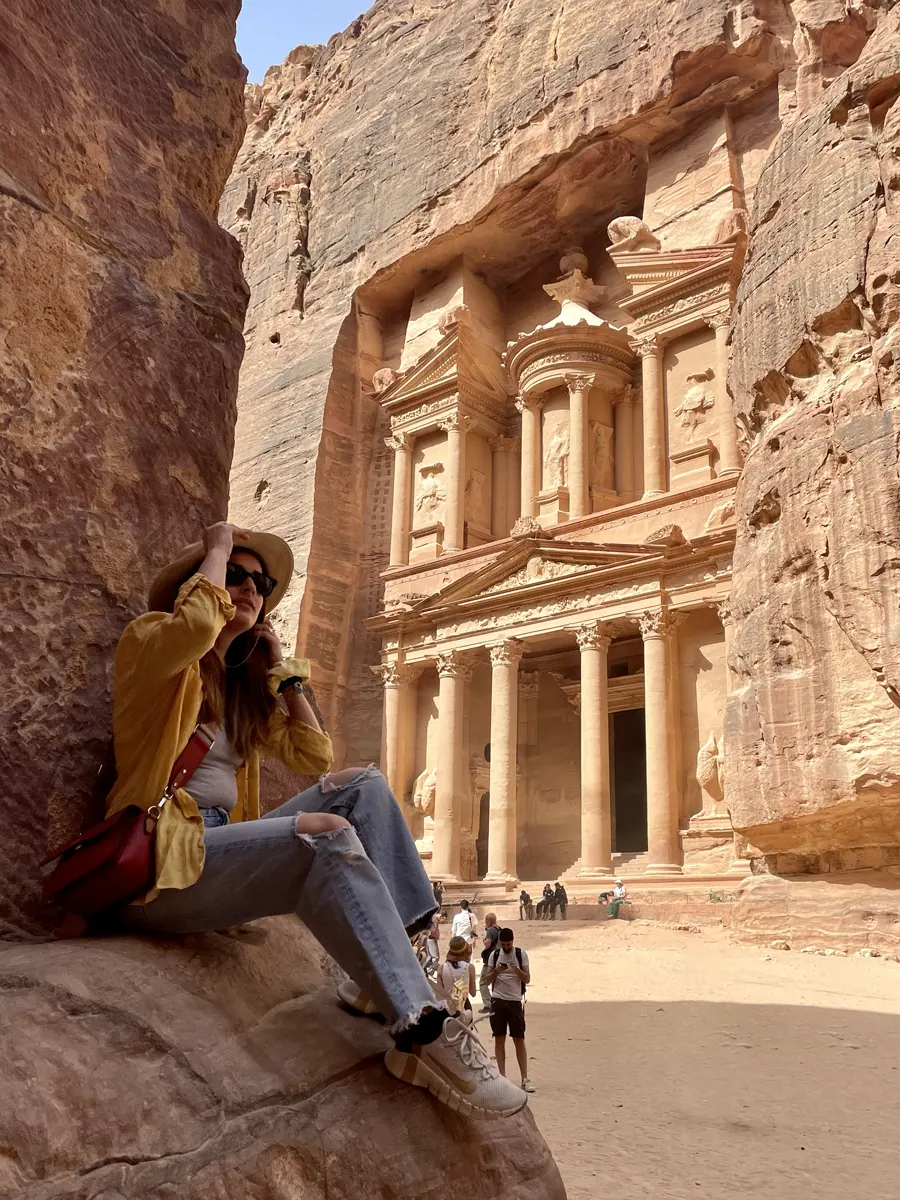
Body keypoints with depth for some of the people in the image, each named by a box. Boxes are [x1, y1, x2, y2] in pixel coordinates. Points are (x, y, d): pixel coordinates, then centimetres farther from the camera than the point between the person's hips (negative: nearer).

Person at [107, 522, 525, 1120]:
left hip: (223, 844, 8)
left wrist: (283, 669, 16)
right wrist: (217, 545, -8)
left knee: (363, 785, -5)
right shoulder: (150, 644, 2)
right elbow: (198, 624, -25)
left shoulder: (244, 686, 25)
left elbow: (315, 755, 17)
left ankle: (384, 970, -18)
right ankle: (423, 1031, -34)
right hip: (161, 864, -8)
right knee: (328, 837, -30)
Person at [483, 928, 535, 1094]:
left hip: (515, 1001, -1)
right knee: (499, 1039, 4)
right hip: (498, 1000, 1)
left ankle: (525, 1079, 2)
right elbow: (488, 980, 6)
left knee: (519, 1040, -1)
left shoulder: (521, 954, -1)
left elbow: (527, 979, -1)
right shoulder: (494, 954, 3)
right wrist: (496, 971, -14)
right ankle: (502, 1077, 11)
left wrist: (517, 970, -20)